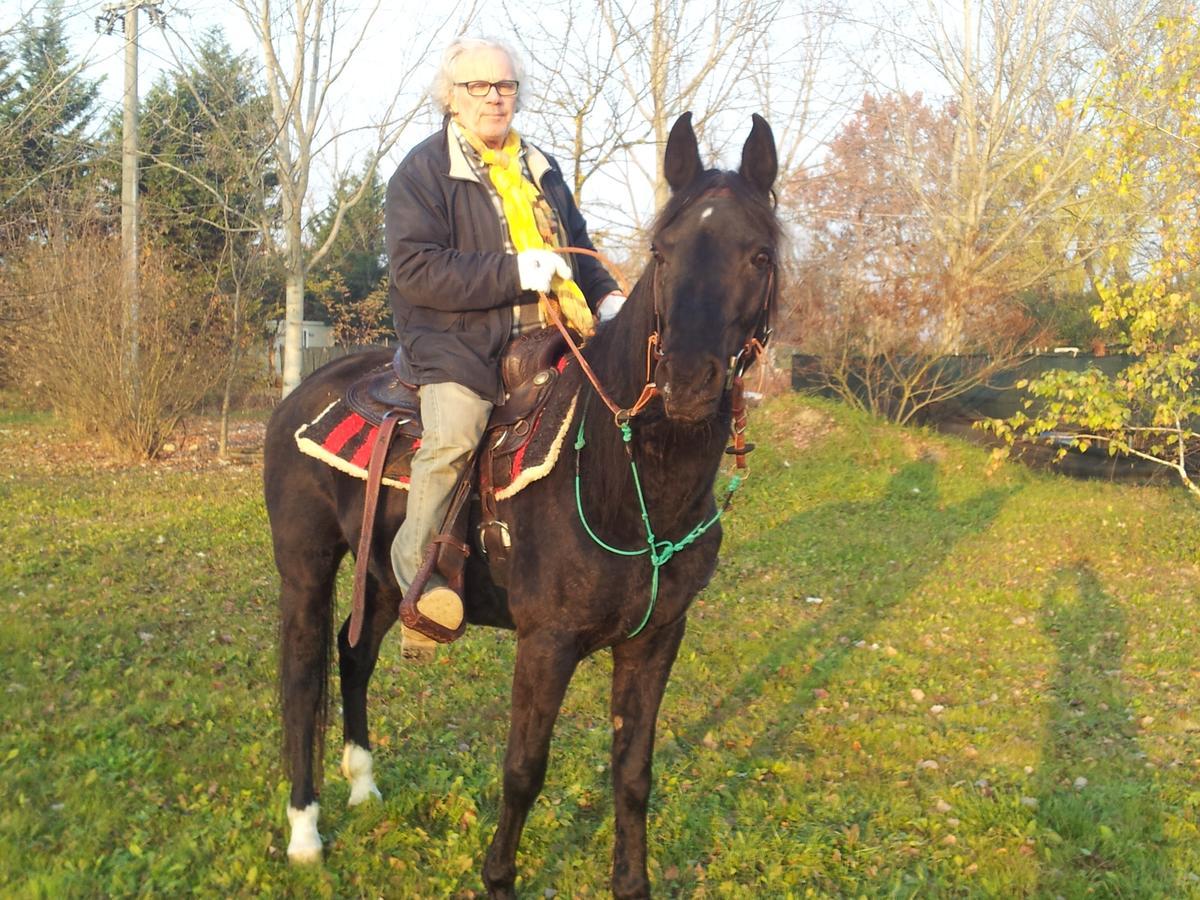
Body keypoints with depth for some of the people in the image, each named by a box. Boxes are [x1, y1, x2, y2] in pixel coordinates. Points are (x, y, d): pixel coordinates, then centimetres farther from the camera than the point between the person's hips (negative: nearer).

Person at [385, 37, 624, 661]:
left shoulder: (541, 170, 20)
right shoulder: (423, 171, 0)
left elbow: (578, 248, 28)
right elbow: (415, 269, -12)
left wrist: (606, 297, 5)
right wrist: (515, 272, -19)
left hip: (544, 343, 7)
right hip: (457, 344, -6)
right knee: (454, 431, -32)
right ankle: (418, 572, -22)